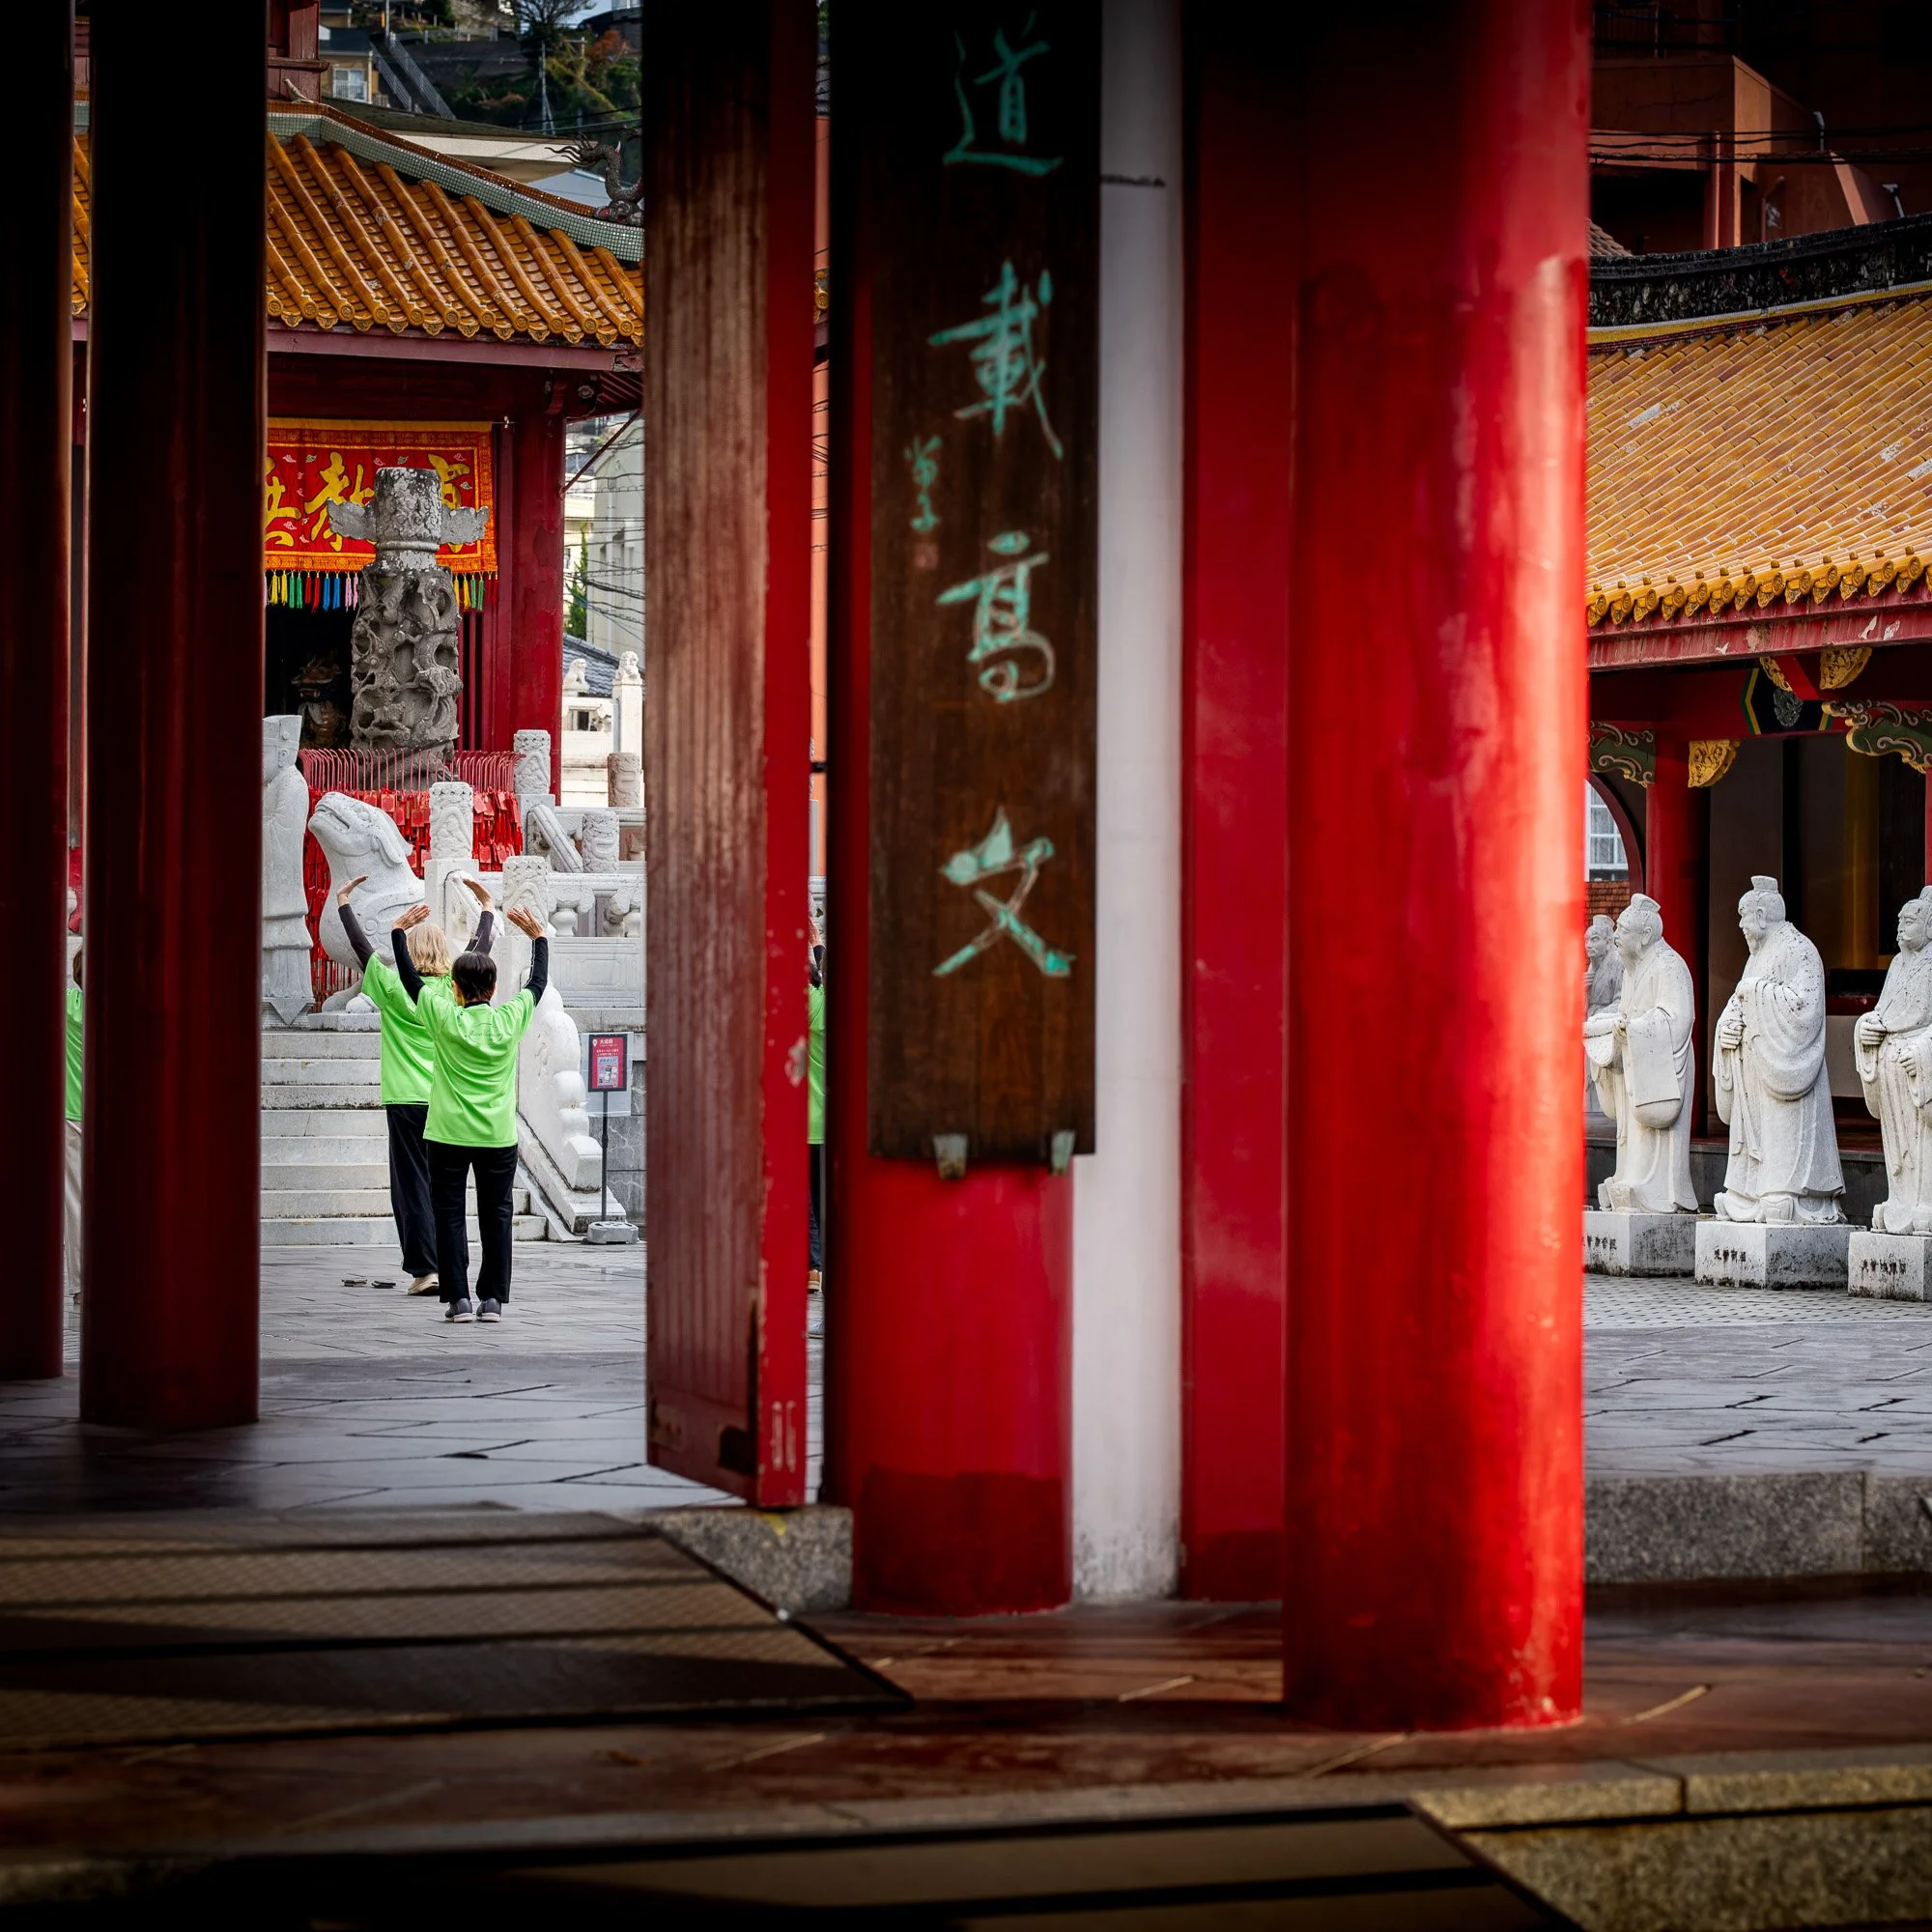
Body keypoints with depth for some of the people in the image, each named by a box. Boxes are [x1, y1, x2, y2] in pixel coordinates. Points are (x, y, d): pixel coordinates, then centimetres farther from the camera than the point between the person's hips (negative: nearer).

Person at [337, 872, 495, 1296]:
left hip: (407, 1102, -3)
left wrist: (344, 903, 16)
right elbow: (480, 949, 18)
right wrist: (487, 908, 33)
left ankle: (425, 1268, -7)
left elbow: (362, 946, 4)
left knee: (412, 1185, -1)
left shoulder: (394, 987, -5)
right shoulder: (453, 989, 3)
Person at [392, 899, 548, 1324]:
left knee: (449, 1215, 4)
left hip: (448, 1135, -2)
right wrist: (538, 937, 26)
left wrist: (400, 932, 14)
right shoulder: (510, 1020, -4)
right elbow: (539, 982, 13)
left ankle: (458, 1298, 0)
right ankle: (492, 1299, 6)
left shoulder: (444, 1018, -9)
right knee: (496, 1216, 7)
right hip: (499, 1137, 2)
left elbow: (409, 978, 3)